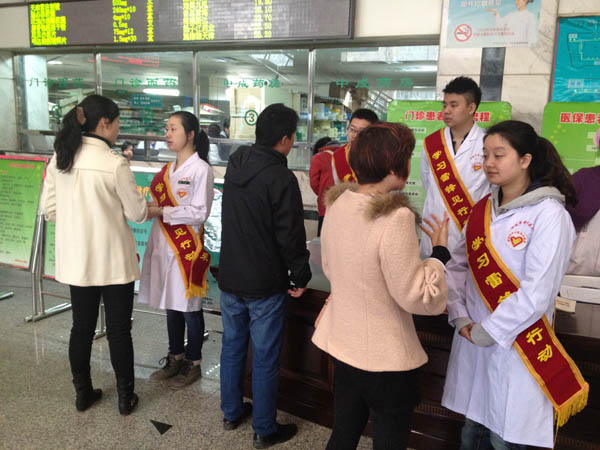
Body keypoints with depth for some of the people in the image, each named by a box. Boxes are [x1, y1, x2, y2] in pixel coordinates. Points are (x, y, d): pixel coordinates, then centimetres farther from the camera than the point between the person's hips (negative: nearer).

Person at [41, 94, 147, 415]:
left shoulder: (59, 158, 0)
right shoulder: (114, 163, -17)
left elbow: (49, 210, 6)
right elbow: (137, 213, -9)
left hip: (75, 259, 5)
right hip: (113, 260, -5)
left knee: (82, 327, 17)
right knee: (119, 329, 8)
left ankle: (82, 394, 32)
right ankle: (125, 397, 23)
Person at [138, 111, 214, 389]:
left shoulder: (200, 168, -10)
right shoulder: (168, 169, 13)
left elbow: (200, 212, -16)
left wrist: (162, 212, -18)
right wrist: (150, 207, -3)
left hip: (187, 246, -7)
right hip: (164, 243, 7)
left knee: (189, 307, 4)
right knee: (171, 305, 16)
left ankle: (193, 364, 21)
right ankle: (175, 358, 32)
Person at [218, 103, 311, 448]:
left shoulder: (235, 164, 3)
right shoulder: (282, 178, -21)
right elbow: (291, 236, -19)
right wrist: (302, 277, -5)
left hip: (229, 277, 7)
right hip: (265, 283, -7)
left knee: (232, 346, 19)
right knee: (265, 358, 7)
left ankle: (232, 412, 36)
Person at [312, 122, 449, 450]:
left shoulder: (337, 204, -2)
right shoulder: (395, 217, -26)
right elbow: (415, 297, -20)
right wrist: (440, 252, -8)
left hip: (341, 342, 7)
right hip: (384, 356, -7)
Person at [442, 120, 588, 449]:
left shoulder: (549, 214, -13)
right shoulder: (481, 210, 6)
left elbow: (537, 291, -18)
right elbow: (458, 266, 7)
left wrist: (490, 331, -14)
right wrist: (460, 317, -5)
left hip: (517, 347, -5)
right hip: (471, 340, 5)